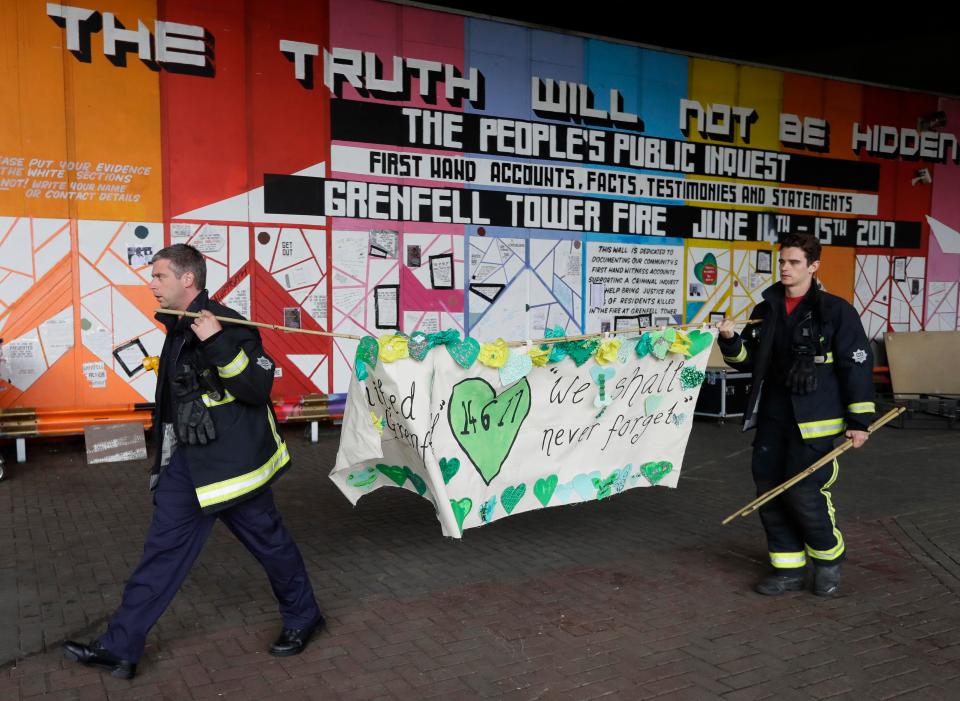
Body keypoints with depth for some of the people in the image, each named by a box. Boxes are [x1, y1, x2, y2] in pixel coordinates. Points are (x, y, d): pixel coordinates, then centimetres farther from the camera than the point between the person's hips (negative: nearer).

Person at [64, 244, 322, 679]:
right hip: (186, 461, 8)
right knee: (163, 548, 10)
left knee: (268, 541, 8)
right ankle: (120, 648, 16)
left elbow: (258, 388, -24)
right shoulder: (178, 329, 10)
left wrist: (219, 344, -34)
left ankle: (303, 618, 29)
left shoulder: (227, 325, -18)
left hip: (231, 462, -8)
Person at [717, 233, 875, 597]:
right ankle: (789, 568, 21)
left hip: (815, 423, -6)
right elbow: (748, 360, 16)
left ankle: (828, 559, 18)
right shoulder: (765, 310, 10)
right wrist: (730, 341, -5)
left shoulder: (835, 310, -6)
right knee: (770, 492, 6)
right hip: (772, 419, 6)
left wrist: (859, 421, -8)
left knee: (804, 492, -9)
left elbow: (858, 366, -6)